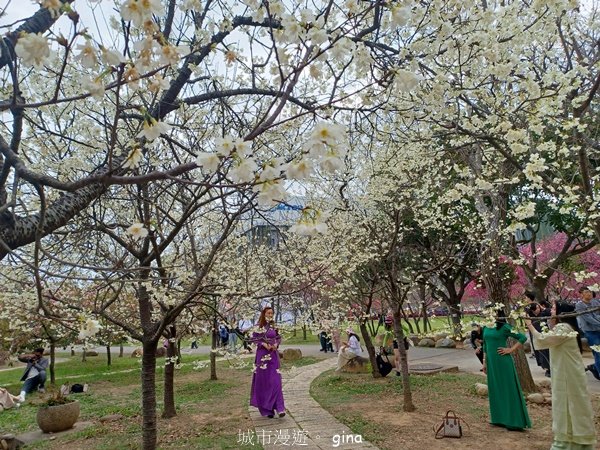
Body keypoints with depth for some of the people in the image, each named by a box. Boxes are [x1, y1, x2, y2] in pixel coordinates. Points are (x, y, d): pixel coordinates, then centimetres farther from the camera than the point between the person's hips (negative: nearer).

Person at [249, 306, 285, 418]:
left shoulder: (274, 326, 8)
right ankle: (266, 409, 15)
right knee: (263, 381, 3)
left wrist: (276, 344, -6)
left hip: (273, 355, 3)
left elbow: (279, 338, 13)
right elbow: (253, 338, -4)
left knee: (275, 381, -4)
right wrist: (263, 344, -17)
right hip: (262, 355, -2)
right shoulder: (258, 326, -2)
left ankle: (279, 408, -5)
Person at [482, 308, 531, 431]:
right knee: (495, 389, 13)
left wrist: (511, 350, -12)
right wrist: (484, 362, 15)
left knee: (508, 389, 1)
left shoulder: (505, 327, -10)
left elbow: (522, 338, -12)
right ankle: (499, 418, 25)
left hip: (503, 362, -7)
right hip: (491, 362, 7)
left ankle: (513, 420, 10)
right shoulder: (486, 327, 9)